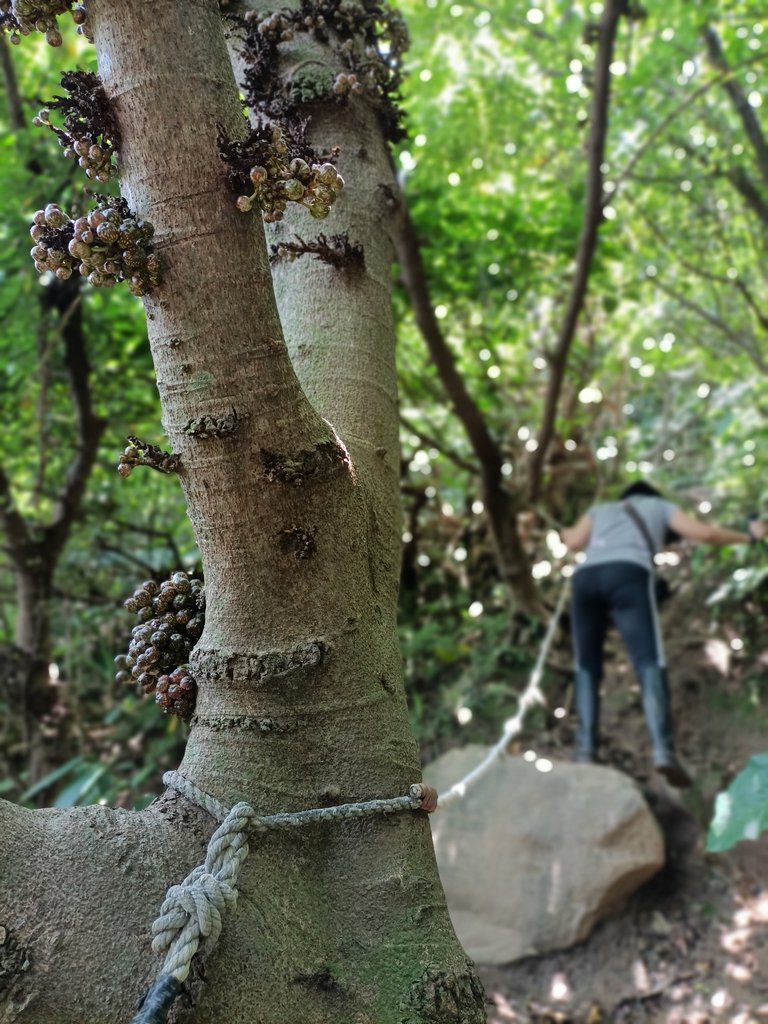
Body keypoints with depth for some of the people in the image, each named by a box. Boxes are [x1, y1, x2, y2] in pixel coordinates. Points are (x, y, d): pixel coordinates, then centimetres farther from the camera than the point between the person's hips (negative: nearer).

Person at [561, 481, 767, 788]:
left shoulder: (600, 510, 37)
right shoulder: (661, 506, 33)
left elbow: (575, 542, 18)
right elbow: (705, 533, 23)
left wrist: (566, 533, 42)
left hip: (585, 576, 3)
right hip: (628, 574, -3)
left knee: (587, 667, 11)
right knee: (649, 663, -11)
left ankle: (585, 750, -3)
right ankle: (663, 750, -29)